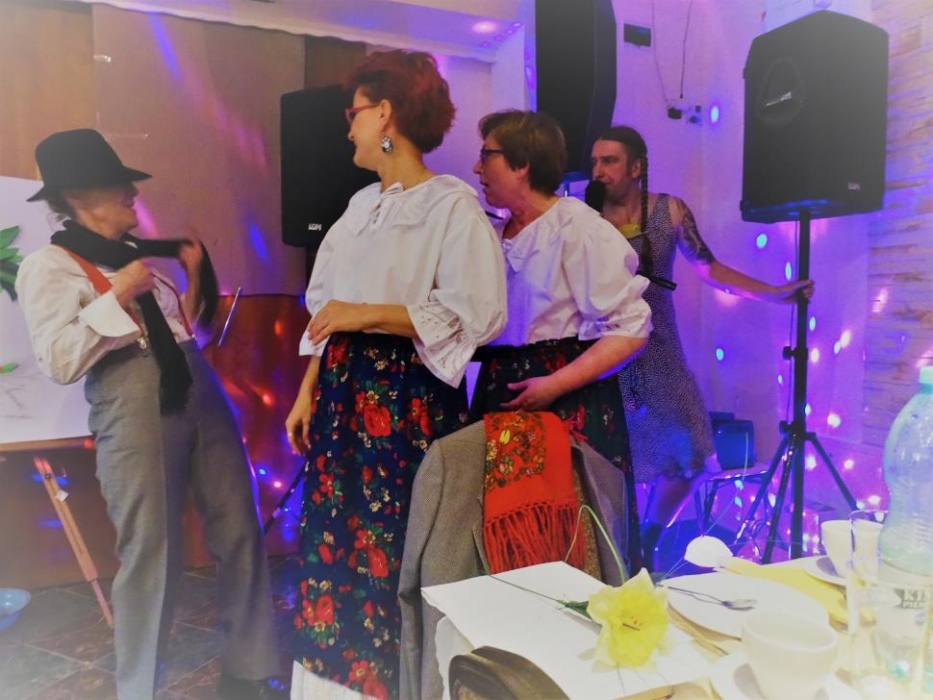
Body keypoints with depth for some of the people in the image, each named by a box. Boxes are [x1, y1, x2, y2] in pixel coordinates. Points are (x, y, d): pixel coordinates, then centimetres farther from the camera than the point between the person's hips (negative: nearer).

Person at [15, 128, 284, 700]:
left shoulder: (141, 252, 20)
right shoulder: (48, 266, 1)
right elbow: (60, 362, -10)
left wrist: (193, 273, 12)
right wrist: (116, 296, -12)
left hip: (200, 391, 6)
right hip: (134, 406, -6)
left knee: (240, 533, 8)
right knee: (151, 552, 3)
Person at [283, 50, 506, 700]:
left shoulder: (453, 203, -9)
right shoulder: (362, 204, 14)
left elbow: (476, 313, -18)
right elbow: (328, 309, 15)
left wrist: (369, 314, -18)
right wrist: (308, 391, 10)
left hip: (410, 397, -7)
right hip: (344, 390, 8)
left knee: (397, 547, 2)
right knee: (333, 536, 13)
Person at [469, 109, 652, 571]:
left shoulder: (579, 229, -9)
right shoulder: (496, 235, 12)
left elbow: (630, 328, -14)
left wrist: (555, 384, -19)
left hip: (568, 401, -6)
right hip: (501, 395, 6)